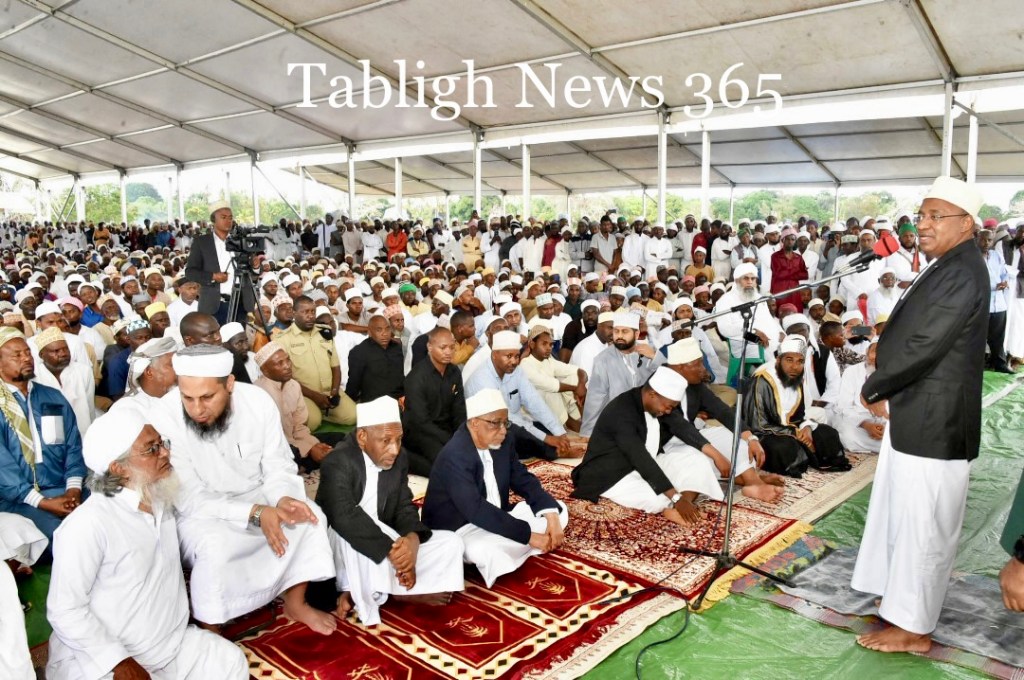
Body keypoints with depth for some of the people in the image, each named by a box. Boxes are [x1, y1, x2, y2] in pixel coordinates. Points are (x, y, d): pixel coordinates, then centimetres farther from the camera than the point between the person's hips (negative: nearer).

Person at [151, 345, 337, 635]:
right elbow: (190, 500, -24)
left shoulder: (258, 401, -19)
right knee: (215, 547, -33)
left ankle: (295, 604, 8)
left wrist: (282, 499, -31)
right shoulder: (166, 418, -28)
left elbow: (278, 467, -9)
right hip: (200, 511, -4)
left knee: (311, 515, -15)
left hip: (255, 495, 4)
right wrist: (256, 513, -33)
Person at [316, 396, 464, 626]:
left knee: (451, 543, -4)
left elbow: (405, 507, 2)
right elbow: (344, 517, -35)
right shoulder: (338, 463, -21)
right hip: (339, 547, -7)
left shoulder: (399, 459, 0)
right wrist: (391, 550, -37)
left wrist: (413, 537, -22)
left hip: (388, 544, 7)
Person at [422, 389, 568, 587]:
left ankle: (501, 556, -8)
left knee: (559, 510, 1)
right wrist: (528, 535, -32)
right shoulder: (454, 456, -26)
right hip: (458, 530, -8)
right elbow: (476, 511, -33)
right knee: (485, 553, -41)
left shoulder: (502, 442, -1)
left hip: (497, 519, 9)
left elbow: (523, 480, 5)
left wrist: (552, 516, -13)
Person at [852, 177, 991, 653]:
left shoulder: (961, 274, -19)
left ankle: (913, 626, 16)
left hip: (934, 423, -10)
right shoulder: (946, 267, 13)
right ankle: (903, 598, 36)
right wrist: (886, 392, 6)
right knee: (903, 517, 20)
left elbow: (923, 346, -23)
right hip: (915, 416, 10)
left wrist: (872, 389, -9)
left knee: (921, 524, 2)